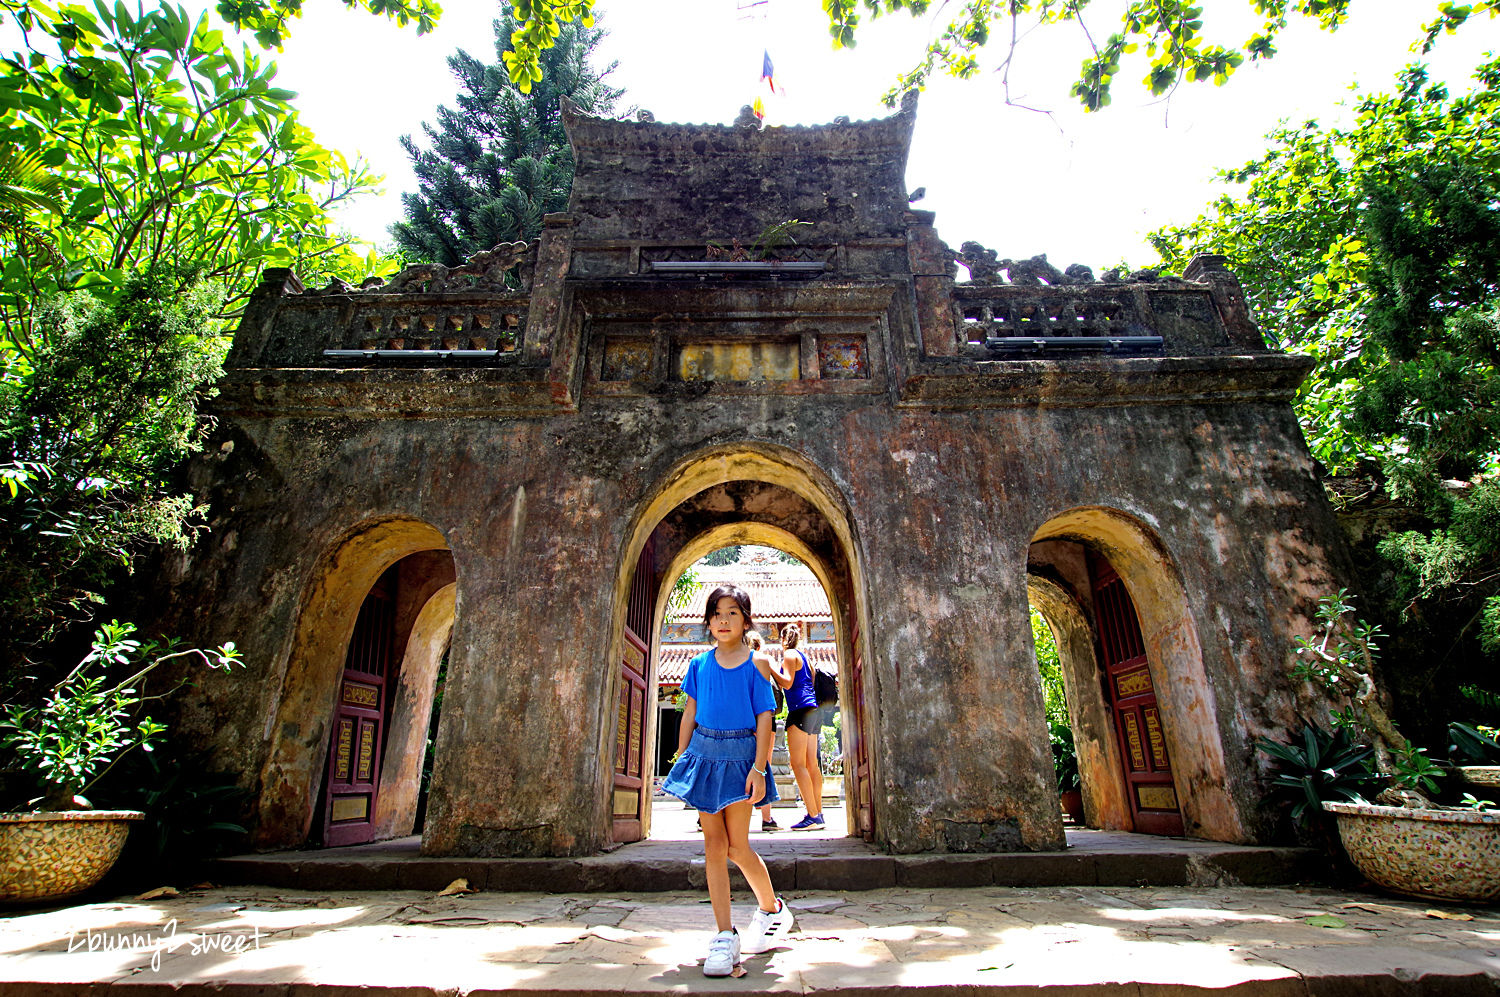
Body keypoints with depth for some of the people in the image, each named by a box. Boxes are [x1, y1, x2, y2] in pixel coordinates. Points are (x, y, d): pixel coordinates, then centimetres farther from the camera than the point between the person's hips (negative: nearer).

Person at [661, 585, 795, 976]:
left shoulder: (757, 664, -3)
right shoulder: (699, 664, 6)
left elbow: (764, 718, -5)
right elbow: (690, 712, 11)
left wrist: (759, 768, -12)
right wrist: (681, 759, 10)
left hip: (740, 756, -3)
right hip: (704, 754, 3)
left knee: (737, 845, 2)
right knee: (713, 845, 4)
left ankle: (772, 908, 29)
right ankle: (725, 936, 13)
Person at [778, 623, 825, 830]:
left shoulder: (789, 654, -3)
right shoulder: (805, 657, 21)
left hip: (800, 709, -9)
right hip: (812, 711, 9)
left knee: (798, 763, -9)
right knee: (812, 764, 9)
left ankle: (813, 816, -13)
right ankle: (818, 813, 10)